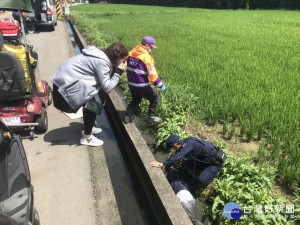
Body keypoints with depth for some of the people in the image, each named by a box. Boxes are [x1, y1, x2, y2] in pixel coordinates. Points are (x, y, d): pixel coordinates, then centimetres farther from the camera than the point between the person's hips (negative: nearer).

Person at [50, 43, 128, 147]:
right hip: (67, 85, -10)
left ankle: (88, 128, 37)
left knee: (90, 101, 19)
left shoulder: (101, 55, 9)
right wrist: (118, 72, -10)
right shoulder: (102, 62, -18)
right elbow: (107, 88, -17)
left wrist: (115, 69, 1)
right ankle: (86, 137, 10)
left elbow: (104, 79, 10)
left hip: (63, 78, 10)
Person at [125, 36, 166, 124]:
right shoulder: (146, 56, -18)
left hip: (131, 84, 7)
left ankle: (128, 117, 24)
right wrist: (160, 85, -19)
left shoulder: (131, 53, 4)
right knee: (155, 98, 12)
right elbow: (152, 73, -22)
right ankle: (151, 117, 19)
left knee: (135, 100, 27)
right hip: (142, 85, -7)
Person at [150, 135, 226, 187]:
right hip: (205, 159, 9)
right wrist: (165, 168, 7)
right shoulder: (184, 143, -5)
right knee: (187, 164, 5)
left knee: (201, 180, -19)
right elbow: (176, 156, 7)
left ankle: (214, 173, 8)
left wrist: (161, 165, -41)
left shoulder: (189, 144, -33)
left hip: (216, 161, -9)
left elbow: (177, 157, -43)